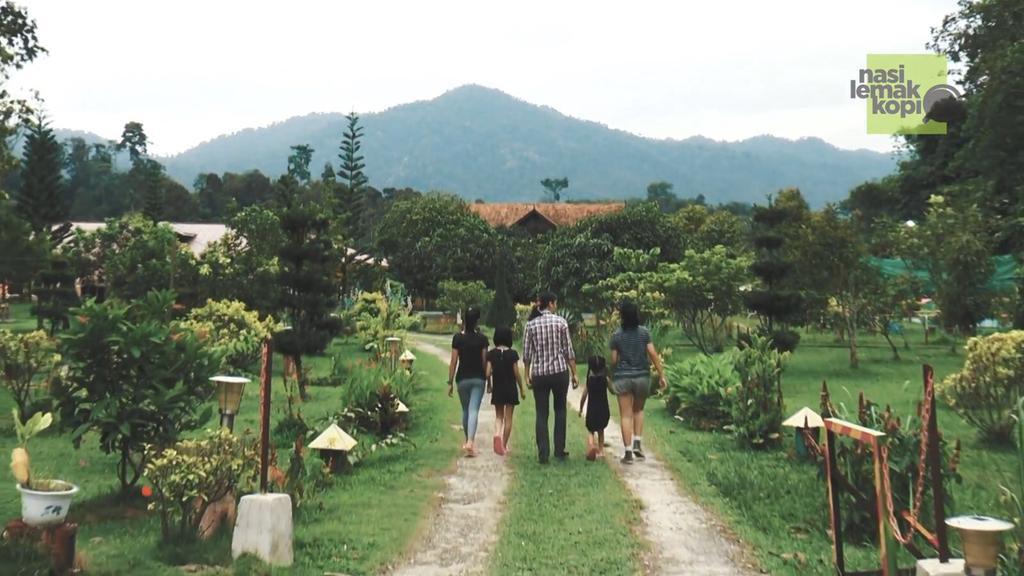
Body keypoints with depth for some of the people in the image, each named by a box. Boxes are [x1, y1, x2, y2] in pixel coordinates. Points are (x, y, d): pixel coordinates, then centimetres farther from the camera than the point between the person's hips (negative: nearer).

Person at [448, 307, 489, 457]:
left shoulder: (457, 338, -6)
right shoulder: (482, 339, -5)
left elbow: (453, 362, -5)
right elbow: (485, 362, -3)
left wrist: (450, 382, 2)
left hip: (463, 379, 1)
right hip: (478, 379, -1)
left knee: (465, 410, 17)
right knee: (474, 410, -5)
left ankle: (468, 441, 28)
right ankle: (470, 442, -21)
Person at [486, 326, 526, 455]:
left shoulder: (491, 354, -5)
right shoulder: (512, 354, -10)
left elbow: (488, 372, -7)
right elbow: (517, 373, -7)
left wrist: (489, 385, 11)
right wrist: (522, 388, 3)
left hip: (497, 389, 2)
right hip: (511, 389, -2)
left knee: (499, 416, 15)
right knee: (508, 418, 8)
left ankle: (497, 435, -14)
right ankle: (504, 445, 12)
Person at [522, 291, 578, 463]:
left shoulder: (531, 324, 1)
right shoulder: (561, 322, -3)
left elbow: (527, 354, 1)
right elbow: (568, 351, -3)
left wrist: (527, 375, 9)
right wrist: (574, 373, 4)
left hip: (539, 373, 1)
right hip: (560, 371, -1)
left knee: (541, 413, 6)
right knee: (560, 410, 14)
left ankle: (543, 454, 3)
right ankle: (559, 450, 13)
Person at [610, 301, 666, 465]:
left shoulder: (616, 335, -5)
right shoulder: (644, 332, -3)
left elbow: (614, 360, -2)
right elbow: (653, 354, -6)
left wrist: (612, 377, 15)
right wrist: (661, 375, -1)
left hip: (623, 377, -1)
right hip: (642, 377, 2)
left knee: (626, 415, 3)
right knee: (638, 410, 22)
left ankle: (628, 451, 0)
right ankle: (637, 442, 10)